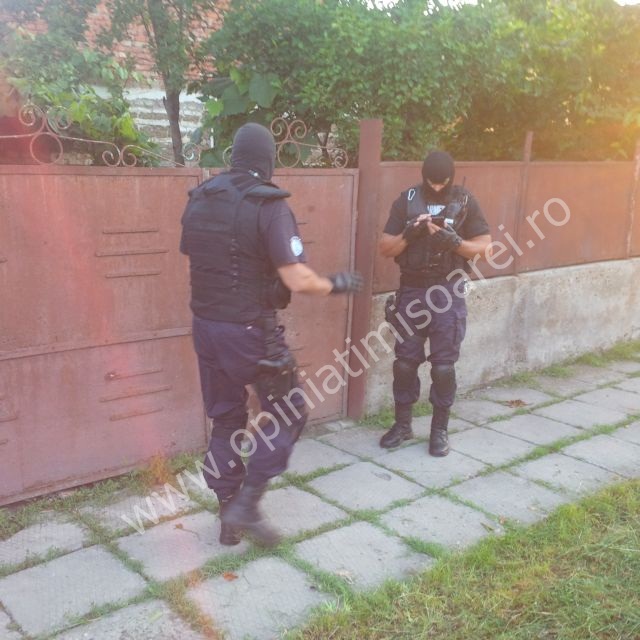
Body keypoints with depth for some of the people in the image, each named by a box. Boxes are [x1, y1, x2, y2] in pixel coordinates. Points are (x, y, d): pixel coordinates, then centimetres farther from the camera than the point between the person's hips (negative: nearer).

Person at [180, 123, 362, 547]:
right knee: (287, 415, 12)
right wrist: (336, 285, -2)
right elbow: (297, 280, -20)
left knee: (226, 421, 17)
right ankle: (246, 504, 6)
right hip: (251, 332, -6)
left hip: (206, 326, 6)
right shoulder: (269, 206, -15)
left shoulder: (199, 201, 4)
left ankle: (229, 518, 24)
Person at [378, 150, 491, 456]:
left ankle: (439, 429, 14)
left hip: (448, 291, -1)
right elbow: (385, 248, 1)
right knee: (404, 361, 6)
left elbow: (485, 245, 0)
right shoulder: (407, 200, 2)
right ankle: (402, 424, 21)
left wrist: (455, 242, -18)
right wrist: (408, 234, -18)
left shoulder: (465, 201, 0)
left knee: (443, 364, 1)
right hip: (411, 290, 2)